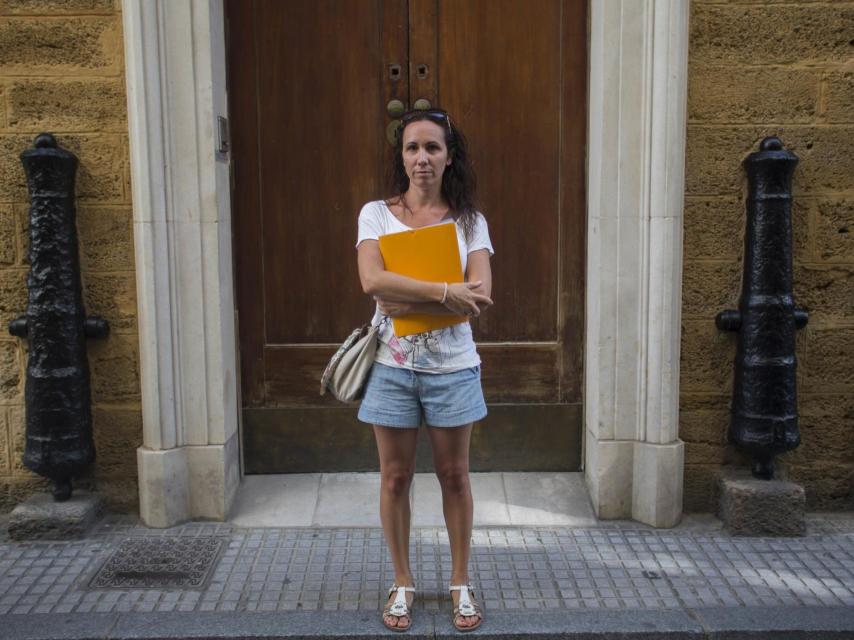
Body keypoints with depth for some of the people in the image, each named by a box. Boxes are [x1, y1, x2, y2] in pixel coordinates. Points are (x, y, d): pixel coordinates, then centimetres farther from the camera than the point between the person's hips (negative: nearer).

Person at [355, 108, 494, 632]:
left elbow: (479, 295, -13)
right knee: (396, 477, 10)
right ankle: (403, 583, 29)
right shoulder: (377, 214, -1)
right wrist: (444, 292, -23)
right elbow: (372, 280, -18)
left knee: (454, 475, 11)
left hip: (451, 366, 0)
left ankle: (461, 582, 29)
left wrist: (405, 300, -20)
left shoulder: (469, 221, 1)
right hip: (393, 364, 0)